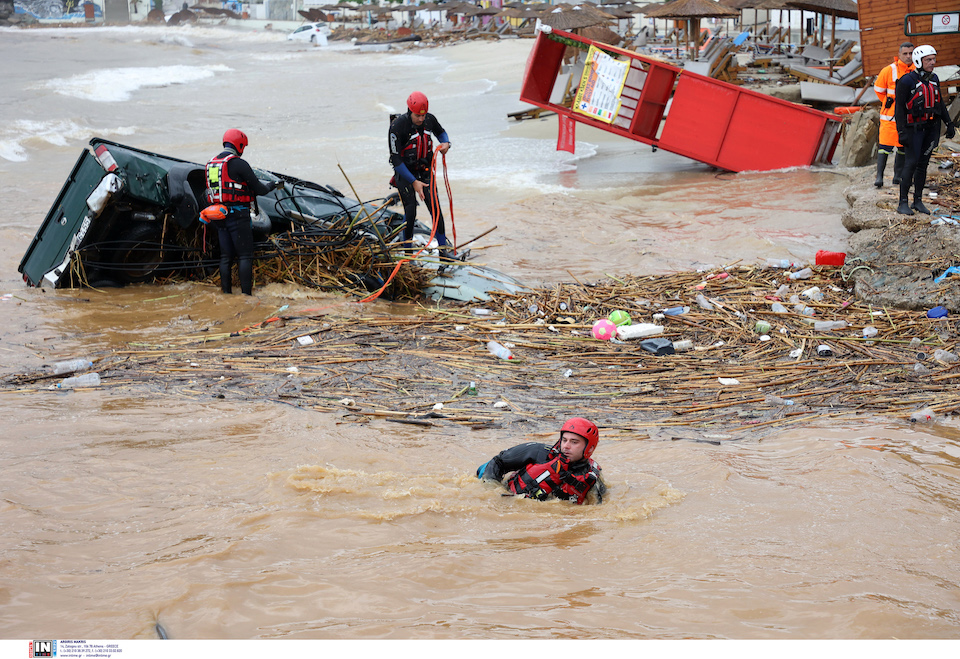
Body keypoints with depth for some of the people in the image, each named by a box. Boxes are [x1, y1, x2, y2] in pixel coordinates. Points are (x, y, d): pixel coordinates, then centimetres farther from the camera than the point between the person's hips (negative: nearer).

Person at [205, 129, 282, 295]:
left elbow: (209, 194, 18)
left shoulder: (211, 164, 13)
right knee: (245, 256, -4)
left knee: (226, 256, 10)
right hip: (238, 215, -7)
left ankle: (226, 293, 9)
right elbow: (258, 188, -7)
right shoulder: (239, 164, -11)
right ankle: (246, 293, -9)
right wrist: (273, 186, 11)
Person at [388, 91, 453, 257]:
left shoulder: (429, 120, -8)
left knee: (435, 207, -7)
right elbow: (395, 159, -20)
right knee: (410, 211, -12)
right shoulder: (397, 126, -23)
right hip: (404, 172, -4)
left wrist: (446, 143, -7)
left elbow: (441, 132, 17)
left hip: (425, 170, 4)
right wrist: (414, 182, -23)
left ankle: (443, 248, 1)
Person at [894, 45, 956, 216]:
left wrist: (949, 123, 16)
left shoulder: (934, 79, 9)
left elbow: (940, 103, 19)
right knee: (911, 163, -11)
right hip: (915, 128, -6)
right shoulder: (907, 81, -11)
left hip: (931, 128, 6)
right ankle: (903, 203, -6)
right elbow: (899, 107, -11)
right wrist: (902, 132, -17)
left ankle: (918, 201, 14)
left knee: (923, 164, 9)